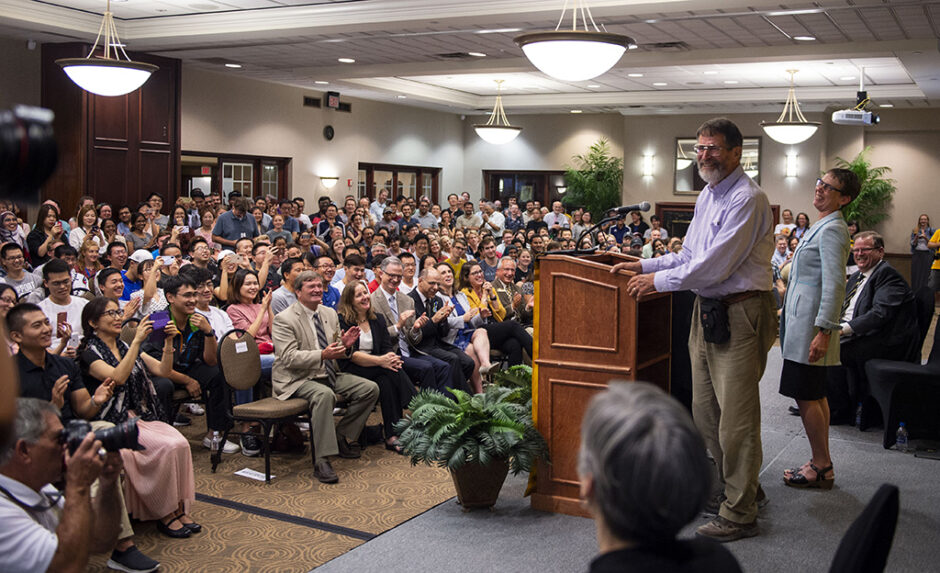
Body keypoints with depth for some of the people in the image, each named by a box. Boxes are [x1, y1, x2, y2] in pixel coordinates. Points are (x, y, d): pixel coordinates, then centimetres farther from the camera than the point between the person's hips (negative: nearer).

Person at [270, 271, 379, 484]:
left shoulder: (330, 314, 12)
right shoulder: (284, 319, -10)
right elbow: (289, 358, -20)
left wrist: (344, 345, -8)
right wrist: (322, 355, -32)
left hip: (328, 374, 8)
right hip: (297, 379, -8)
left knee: (370, 388, -6)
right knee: (324, 394, -38)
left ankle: (341, 437, 7)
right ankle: (321, 461, -36)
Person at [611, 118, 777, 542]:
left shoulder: (747, 199, -16)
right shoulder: (708, 194, 15)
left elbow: (715, 265, -21)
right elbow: (690, 255, 20)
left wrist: (659, 280, -13)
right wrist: (644, 265, 10)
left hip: (741, 313, -10)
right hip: (707, 308, 10)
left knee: (736, 415, -3)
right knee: (705, 408, 17)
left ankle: (740, 514, 8)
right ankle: (731, 484, 34)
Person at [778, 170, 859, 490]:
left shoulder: (832, 230, -14)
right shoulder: (821, 227, 17)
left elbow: (835, 284, -21)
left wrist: (823, 331, -25)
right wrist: (787, 313, 24)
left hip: (811, 320, -10)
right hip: (801, 318, 10)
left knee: (806, 396, -6)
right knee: (815, 394, 13)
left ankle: (822, 466, 3)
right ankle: (822, 464, 20)